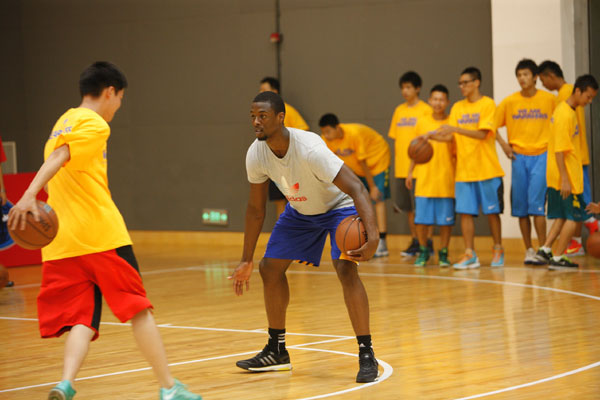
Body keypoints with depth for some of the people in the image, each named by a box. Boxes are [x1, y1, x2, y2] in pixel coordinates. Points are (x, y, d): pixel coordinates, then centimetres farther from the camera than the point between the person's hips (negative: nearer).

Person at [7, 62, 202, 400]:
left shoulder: (65, 122, 20)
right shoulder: (95, 125, -6)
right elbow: (57, 159, -21)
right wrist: (29, 196, -34)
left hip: (62, 243, 7)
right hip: (101, 235, -7)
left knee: (81, 320, 0)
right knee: (139, 310, 4)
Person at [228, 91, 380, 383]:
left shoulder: (309, 149, -37)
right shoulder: (256, 154, -18)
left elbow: (356, 188, -40)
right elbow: (256, 208, -2)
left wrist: (373, 235, -54)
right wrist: (247, 260, 2)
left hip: (340, 206, -7)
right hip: (300, 211, 7)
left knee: (346, 269, -26)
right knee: (270, 268, 3)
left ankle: (366, 355, -18)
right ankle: (277, 352, 20)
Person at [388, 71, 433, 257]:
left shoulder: (425, 110, -4)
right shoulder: (399, 111, 13)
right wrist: (397, 161, 11)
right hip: (402, 168, 6)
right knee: (409, 207, 9)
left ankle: (427, 243, 1)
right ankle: (415, 241, 17)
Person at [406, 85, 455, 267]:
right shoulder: (422, 123, 7)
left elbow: (456, 151, -2)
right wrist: (410, 171, 13)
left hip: (445, 180, -2)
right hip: (424, 179, 2)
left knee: (446, 219, 2)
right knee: (421, 218, 1)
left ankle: (443, 253, 14)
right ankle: (423, 251, 17)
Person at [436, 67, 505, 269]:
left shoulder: (487, 104, -5)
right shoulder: (457, 108, 11)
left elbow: (482, 134, -17)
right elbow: (450, 136, 6)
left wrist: (456, 129, -26)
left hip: (486, 168, -4)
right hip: (464, 170, 4)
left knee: (492, 211, 4)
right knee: (465, 212, -2)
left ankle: (498, 250, 17)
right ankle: (469, 254, 0)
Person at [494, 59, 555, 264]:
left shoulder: (549, 100, -1)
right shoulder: (509, 102, 2)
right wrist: (504, 145, -2)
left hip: (541, 156, -2)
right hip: (518, 157, 2)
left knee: (536, 204, -13)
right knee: (521, 207, 5)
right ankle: (529, 250, 15)